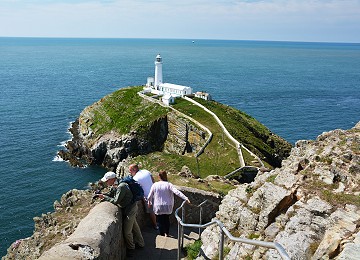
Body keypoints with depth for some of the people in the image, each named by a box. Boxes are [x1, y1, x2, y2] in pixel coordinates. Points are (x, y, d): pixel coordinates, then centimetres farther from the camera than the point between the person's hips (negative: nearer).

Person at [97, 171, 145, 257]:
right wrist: (101, 195, -3)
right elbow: (110, 194, 13)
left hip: (130, 209, -10)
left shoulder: (121, 187, -29)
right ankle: (140, 243, 41)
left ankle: (131, 248, 21)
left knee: (127, 230, 0)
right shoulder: (114, 186, 1)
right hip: (131, 208, 10)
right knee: (134, 226, 24)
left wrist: (104, 197, -17)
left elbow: (116, 201, -27)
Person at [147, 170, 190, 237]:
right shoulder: (169, 185, -11)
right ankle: (166, 233, 26)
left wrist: (149, 201, 21)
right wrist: (186, 198, -22)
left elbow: (150, 195, 0)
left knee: (160, 221, 12)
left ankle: (162, 235, 17)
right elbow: (177, 192, -21)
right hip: (168, 207, 1)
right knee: (167, 220, 22)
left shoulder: (155, 185, -8)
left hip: (158, 207, -1)